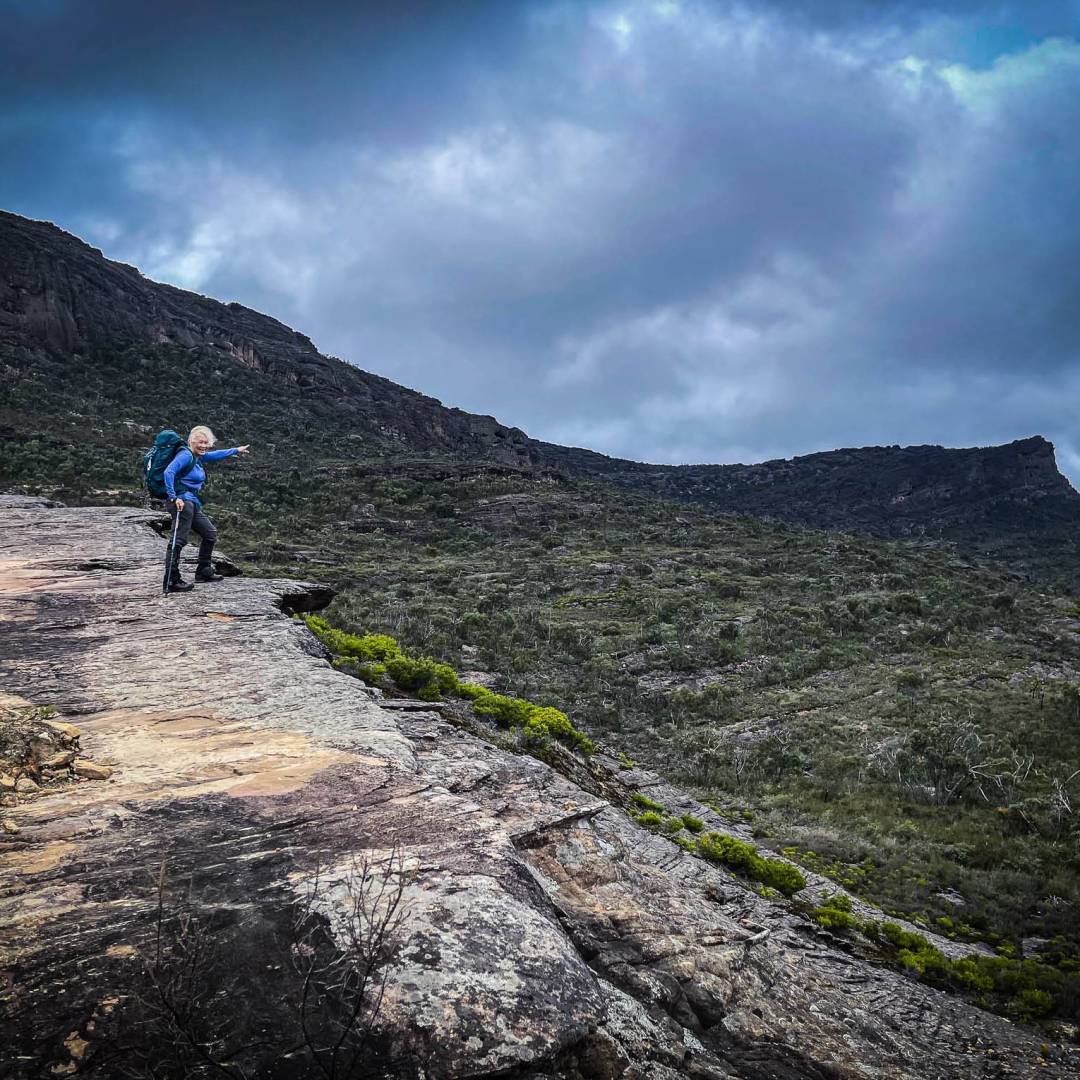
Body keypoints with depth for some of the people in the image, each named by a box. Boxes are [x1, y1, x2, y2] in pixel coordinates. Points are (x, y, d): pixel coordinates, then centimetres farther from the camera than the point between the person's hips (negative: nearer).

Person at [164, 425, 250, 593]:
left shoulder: (198, 457, 17)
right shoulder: (186, 455, -11)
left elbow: (216, 455, 35)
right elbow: (168, 472, -22)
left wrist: (236, 450, 48)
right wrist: (174, 497, -25)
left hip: (193, 504, 11)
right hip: (183, 502, -11)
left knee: (210, 533, 20)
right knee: (179, 540, -14)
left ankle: (203, 572, 30)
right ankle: (173, 581, -17)